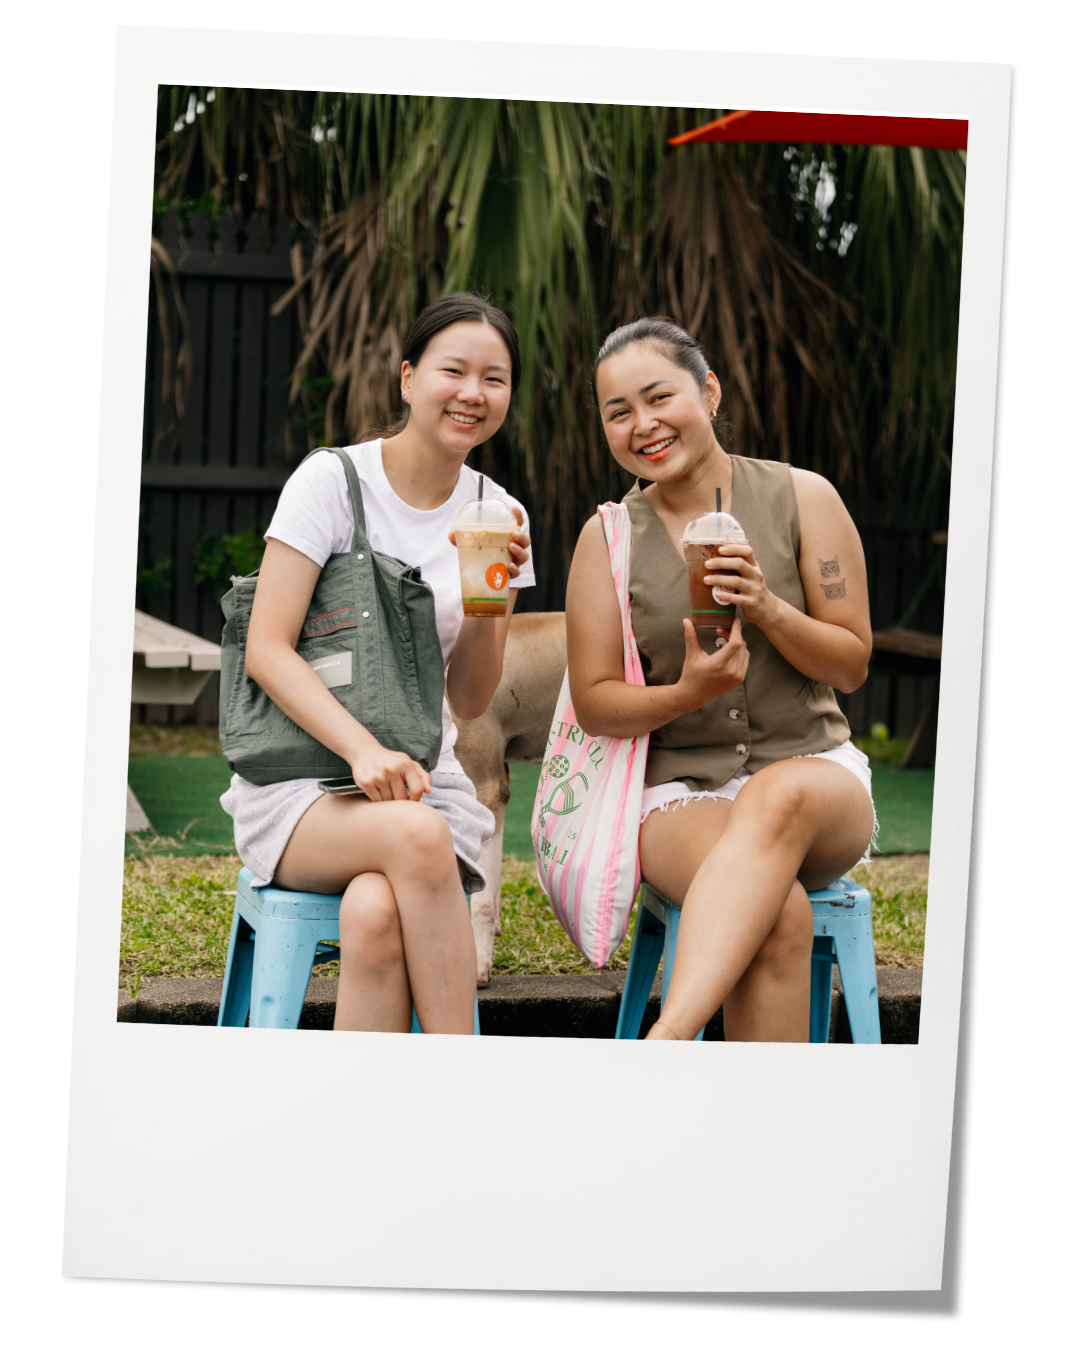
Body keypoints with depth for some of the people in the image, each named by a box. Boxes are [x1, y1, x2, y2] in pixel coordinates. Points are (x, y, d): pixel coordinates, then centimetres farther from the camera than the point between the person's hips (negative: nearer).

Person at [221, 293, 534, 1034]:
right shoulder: (332, 481, -4)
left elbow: (470, 700, 7)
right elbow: (267, 649, -12)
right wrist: (363, 750, -26)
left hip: (422, 782, 3)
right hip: (298, 787, -3)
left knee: (375, 915, -32)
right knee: (414, 833, -36)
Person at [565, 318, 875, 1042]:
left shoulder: (803, 498, 2)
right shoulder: (608, 538, 4)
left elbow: (852, 664, 4)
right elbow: (594, 703, 3)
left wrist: (767, 608, -16)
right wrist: (687, 694, -18)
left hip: (814, 767, 0)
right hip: (682, 787, 0)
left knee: (777, 798, -40)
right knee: (778, 916, -35)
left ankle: (667, 1038, -52)